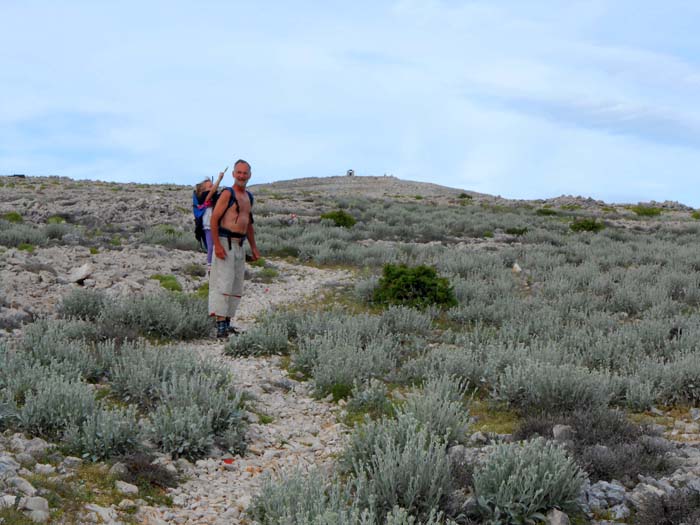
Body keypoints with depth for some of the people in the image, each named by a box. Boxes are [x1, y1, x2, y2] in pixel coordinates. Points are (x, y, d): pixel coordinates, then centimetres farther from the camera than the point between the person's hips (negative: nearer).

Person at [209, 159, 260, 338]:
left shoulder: (249, 197, 18)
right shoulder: (227, 193, -7)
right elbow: (214, 219, -13)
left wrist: (254, 248, 23)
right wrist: (217, 245, -22)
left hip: (240, 245, 8)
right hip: (225, 243, -8)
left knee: (237, 288, 9)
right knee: (223, 283, -14)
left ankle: (227, 323, 16)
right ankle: (220, 324, -16)